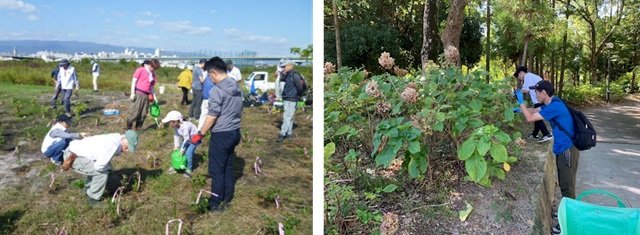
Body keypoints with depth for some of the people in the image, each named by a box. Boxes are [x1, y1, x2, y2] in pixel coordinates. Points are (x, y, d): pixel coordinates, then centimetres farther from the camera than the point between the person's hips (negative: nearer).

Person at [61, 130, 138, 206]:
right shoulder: (114, 143, -24)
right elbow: (99, 166, -25)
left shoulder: (113, 139, 6)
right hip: (72, 158, -10)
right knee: (103, 172, -14)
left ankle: (88, 190, 33)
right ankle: (93, 198, 3)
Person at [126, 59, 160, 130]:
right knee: (135, 112, -9)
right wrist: (132, 93, -11)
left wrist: (154, 96, 15)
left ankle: (138, 129, 15)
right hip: (138, 94, -6)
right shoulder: (140, 70, -1)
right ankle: (128, 128, 2)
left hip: (147, 96, 6)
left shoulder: (153, 74, 16)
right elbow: (134, 81, -4)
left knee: (143, 114, 5)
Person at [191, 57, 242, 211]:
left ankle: (216, 204, 11)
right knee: (228, 167, 17)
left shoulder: (217, 90, -18)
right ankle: (227, 198, 27)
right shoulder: (236, 88, 8)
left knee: (216, 170, 3)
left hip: (221, 135, -8)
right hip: (234, 132, 8)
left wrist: (200, 134, -8)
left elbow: (212, 116, -18)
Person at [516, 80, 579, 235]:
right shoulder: (551, 104, 8)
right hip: (564, 149, 10)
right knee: (564, 185, 20)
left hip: (567, 150, -10)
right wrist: (520, 109, 19)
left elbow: (530, 118, -19)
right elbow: (534, 111, 26)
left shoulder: (554, 107, -24)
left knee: (567, 187, -2)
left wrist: (521, 102, -11)